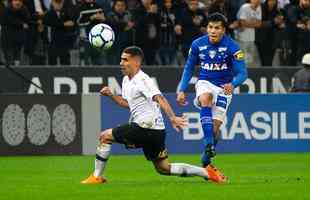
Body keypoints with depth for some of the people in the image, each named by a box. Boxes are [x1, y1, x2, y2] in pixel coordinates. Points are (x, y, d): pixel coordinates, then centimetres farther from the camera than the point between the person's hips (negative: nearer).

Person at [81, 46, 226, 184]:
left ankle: (97, 176, 4)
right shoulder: (126, 80, 15)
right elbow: (127, 103, 30)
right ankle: (207, 172, 12)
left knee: (105, 136, -4)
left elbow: (159, 98, -28)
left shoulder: (142, 80, -14)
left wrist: (172, 118, -41)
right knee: (163, 168, 14)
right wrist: (111, 95, 14)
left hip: (147, 126, -10)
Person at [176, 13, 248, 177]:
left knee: (215, 126, -10)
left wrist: (232, 84, -37)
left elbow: (242, 73, -17)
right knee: (205, 98, -35)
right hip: (205, 83, 1)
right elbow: (189, 68, 8)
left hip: (224, 87, -1)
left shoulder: (232, 47, -15)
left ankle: (206, 157, 16)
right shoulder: (197, 44, -6)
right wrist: (181, 90, 1)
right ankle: (209, 144, -41)